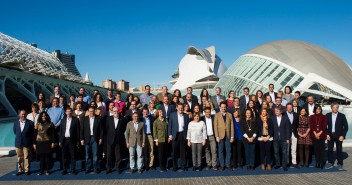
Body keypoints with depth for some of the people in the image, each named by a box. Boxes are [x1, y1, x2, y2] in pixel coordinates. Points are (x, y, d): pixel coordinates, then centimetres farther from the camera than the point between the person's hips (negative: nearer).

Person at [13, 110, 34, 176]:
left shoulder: (30, 123, -5)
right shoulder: (16, 123, 4)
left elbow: (32, 133, 2)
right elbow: (15, 132, 16)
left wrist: (31, 142, 3)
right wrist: (19, 137, 13)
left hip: (27, 143, -3)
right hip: (18, 143, 3)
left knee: (26, 157, 2)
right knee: (19, 158, 10)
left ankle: (27, 170, 12)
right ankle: (20, 170, 21)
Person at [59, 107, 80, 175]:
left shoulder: (76, 120, -1)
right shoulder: (63, 120, 10)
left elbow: (78, 131, -2)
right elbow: (61, 131, 10)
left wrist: (78, 140, -5)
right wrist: (60, 140, 5)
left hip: (72, 140, -3)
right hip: (64, 140, 3)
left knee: (73, 155, 3)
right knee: (64, 156, 8)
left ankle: (73, 170, 11)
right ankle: (64, 169, 17)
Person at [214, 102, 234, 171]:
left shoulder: (229, 115, 8)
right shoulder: (217, 115, 2)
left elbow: (232, 126, 5)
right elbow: (215, 126, -1)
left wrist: (232, 136, 0)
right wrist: (217, 136, -9)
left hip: (228, 136, 2)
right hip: (220, 136, -1)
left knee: (228, 151, 5)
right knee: (221, 151, 5)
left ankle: (228, 165, 16)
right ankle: (222, 165, 14)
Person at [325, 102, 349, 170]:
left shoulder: (342, 116, -2)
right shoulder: (328, 115, 3)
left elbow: (346, 127, -2)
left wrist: (342, 135, -9)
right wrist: (327, 134, -3)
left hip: (339, 136, -2)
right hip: (330, 135, 2)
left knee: (339, 150, 4)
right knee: (329, 150, 5)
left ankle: (340, 164, 14)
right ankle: (330, 163, 17)